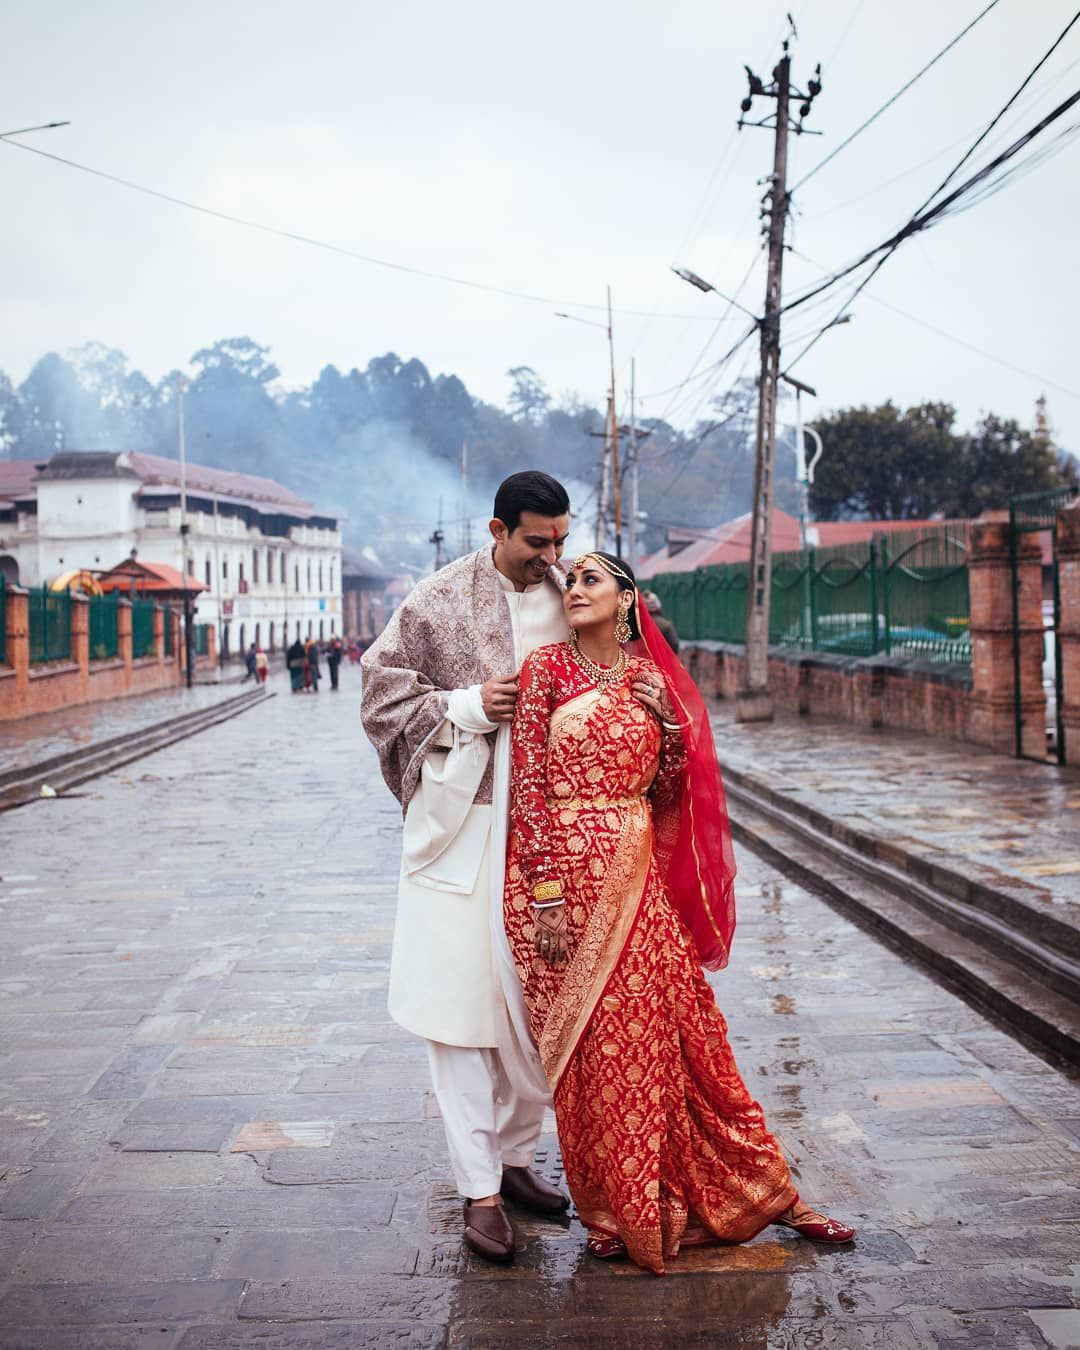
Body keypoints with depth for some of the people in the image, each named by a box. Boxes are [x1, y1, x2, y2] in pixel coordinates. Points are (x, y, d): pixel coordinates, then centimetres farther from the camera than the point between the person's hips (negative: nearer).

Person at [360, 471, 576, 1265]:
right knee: (461, 1001, -2)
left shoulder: (573, 598, 6)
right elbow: (382, 693, 0)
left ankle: (516, 1156, 28)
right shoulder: (439, 602, -3)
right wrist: (466, 707, -14)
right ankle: (480, 1190, 8)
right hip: (463, 827, -3)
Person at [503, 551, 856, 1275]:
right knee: (594, 1044, 4)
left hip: (636, 875, 3)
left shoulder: (651, 679, 9)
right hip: (565, 870, -3)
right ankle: (615, 1211, 22)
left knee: (682, 1027, 7)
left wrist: (668, 719, -5)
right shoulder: (547, 669, -2)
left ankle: (768, 1194, 20)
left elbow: (669, 789, 11)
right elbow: (529, 788, -7)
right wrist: (547, 897, -13)